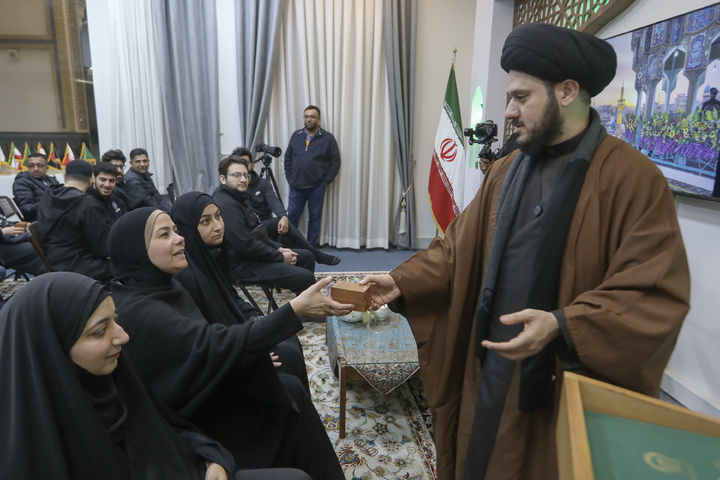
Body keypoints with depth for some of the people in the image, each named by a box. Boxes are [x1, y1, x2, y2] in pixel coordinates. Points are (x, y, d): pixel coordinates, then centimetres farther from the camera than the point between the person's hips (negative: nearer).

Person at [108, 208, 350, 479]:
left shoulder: (161, 287, -1)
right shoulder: (137, 312, -29)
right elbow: (220, 345, -34)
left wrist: (252, 357, -1)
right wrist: (296, 308, -36)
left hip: (195, 394, 8)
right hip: (183, 423, -7)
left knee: (291, 389, 0)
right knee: (290, 400, -4)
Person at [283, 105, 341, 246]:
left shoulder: (328, 138, -2)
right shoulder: (296, 135, 7)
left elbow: (335, 162, -1)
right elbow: (288, 158, 12)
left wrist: (326, 181, -6)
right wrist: (289, 178, 5)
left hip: (317, 187, -2)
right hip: (296, 186, 2)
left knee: (314, 218, 8)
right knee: (291, 216, 4)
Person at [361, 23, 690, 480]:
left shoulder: (635, 179, -14)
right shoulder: (506, 171, 5)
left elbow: (657, 297, -19)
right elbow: (460, 249, 6)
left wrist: (563, 325, -31)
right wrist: (402, 282, -4)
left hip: (567, 382, -5)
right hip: (489, 368, 5)